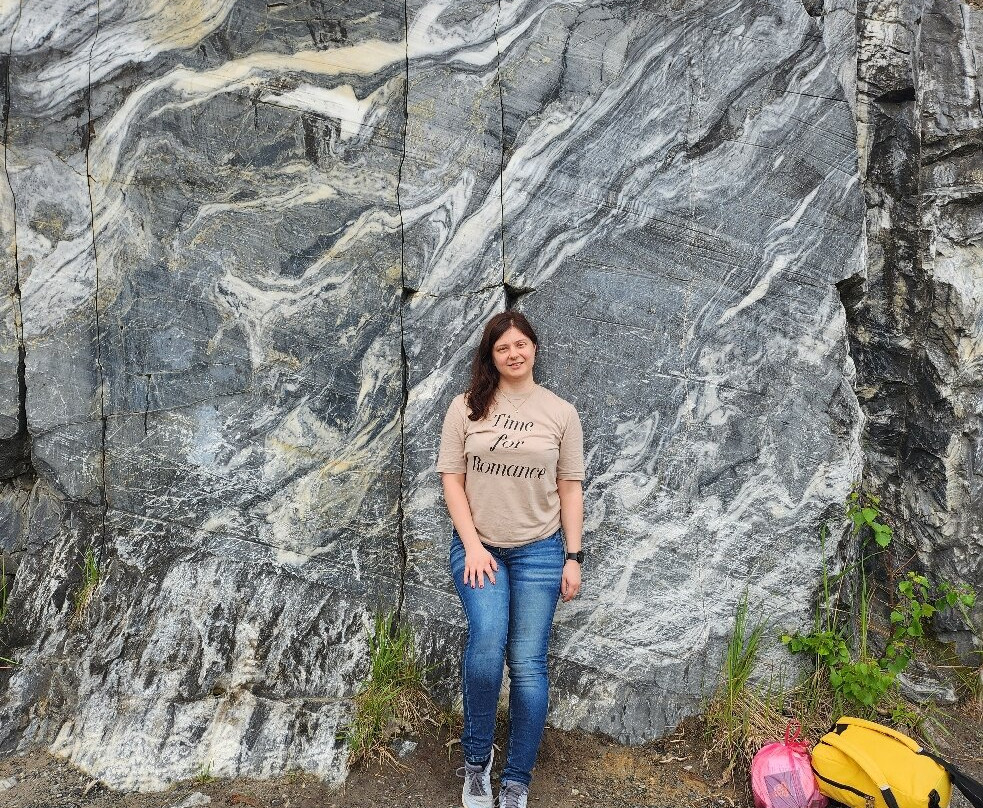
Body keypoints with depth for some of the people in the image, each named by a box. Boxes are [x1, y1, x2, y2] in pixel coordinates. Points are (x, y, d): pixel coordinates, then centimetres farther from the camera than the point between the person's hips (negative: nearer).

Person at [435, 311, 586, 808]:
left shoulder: (560, 413, 2)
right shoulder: (467, 407, 1)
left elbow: (570, 489, 4)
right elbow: (452, 478, -1)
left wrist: (573, 557, 0)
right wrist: (472, 546, -9)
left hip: (538, 551, 1)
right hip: (477, 547, -1)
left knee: (527, 663, 3)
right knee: (487, 641, -22)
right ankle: (476, 757, 4)